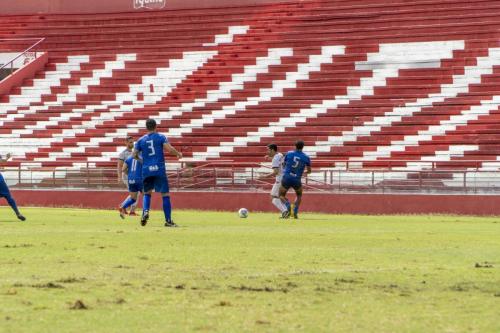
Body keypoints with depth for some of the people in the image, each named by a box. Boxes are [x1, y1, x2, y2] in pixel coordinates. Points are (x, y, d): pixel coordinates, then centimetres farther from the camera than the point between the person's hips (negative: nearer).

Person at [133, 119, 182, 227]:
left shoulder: (141, 140, 10)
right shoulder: (161, 137, 2)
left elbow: (134, 155, 9)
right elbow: (169, 149, -11)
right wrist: (178, 154, 6)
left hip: (146, 170, 3)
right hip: (159, 170, -3)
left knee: (147, 193, 20)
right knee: (165, 194, 1)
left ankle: (145, 211, -6)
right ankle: (168, 220, -2)